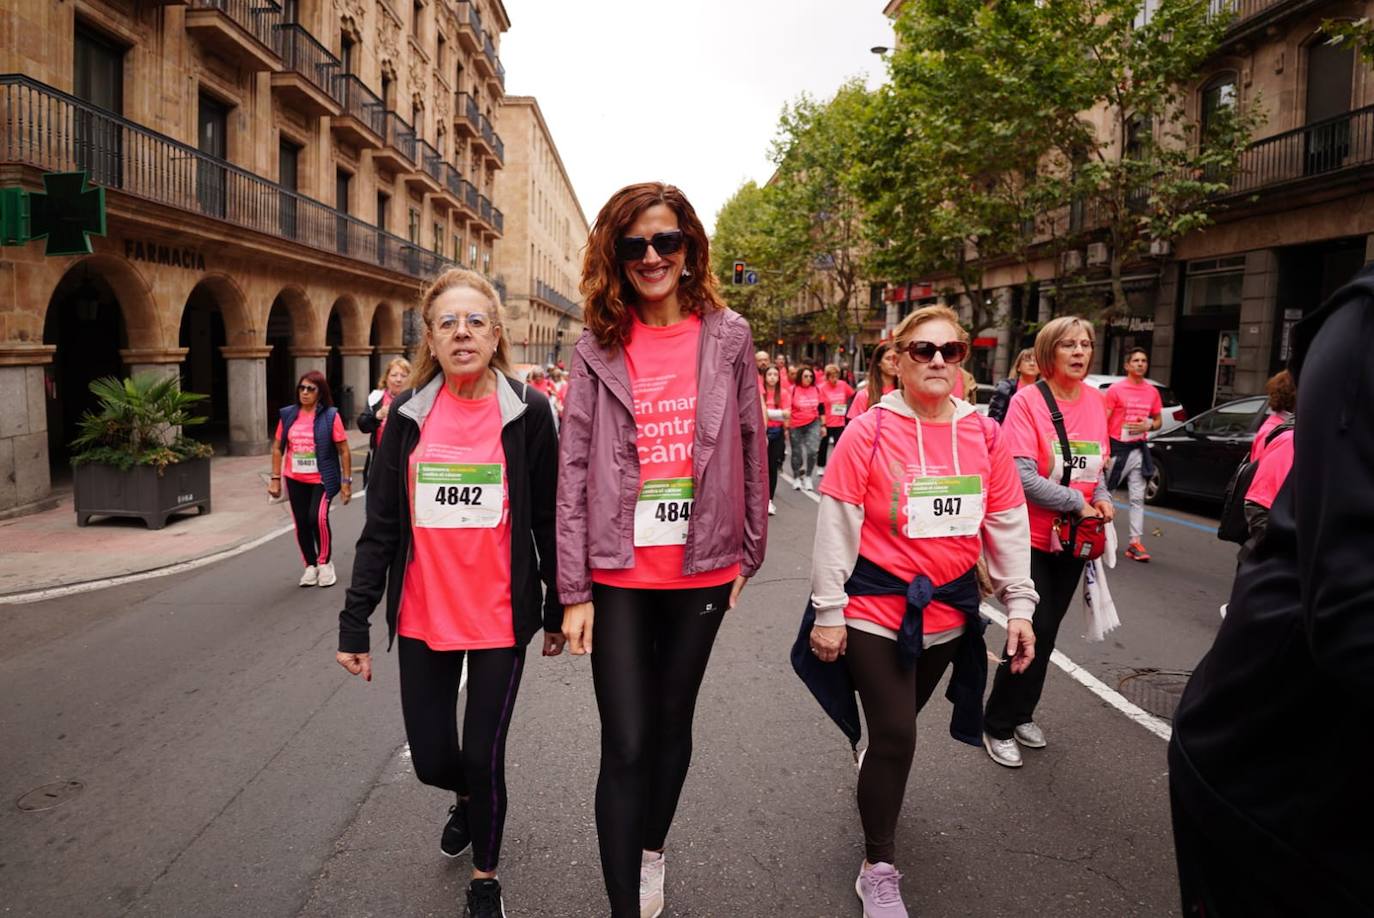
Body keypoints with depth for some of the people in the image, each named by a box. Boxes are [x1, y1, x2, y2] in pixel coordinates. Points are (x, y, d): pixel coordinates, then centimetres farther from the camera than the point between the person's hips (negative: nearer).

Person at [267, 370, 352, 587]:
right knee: (301, 523, 9)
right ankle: (310, 566, 27)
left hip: (322, 479, -4)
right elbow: (278, 448, 10)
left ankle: (325, 563, 1)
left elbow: (343, 451, -4)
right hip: (295, 480, 4)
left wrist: (346, 481, -6)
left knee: (318, 517, -21)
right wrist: (275, 478, 6)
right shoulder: (288, 415, 3)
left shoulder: (330, 416, -7)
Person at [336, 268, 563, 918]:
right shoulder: (409, 415, 0)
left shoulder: (527, 412, -6)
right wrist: (354, 624, 0)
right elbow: (380, 528, 2)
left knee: (482, 756, 3)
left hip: (499, 619, -2)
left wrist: (557, 611, 3)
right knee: (431, 760, 10)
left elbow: (548, 521, -1)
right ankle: (467, 800, 49)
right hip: (422, 617, 3)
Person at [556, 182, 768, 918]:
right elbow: (574, 471, -4)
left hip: (701, 570, 2)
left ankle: (651, 850, 43)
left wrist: (748, 555, 7)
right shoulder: (598, 346, -2)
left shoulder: (726, 337, 0)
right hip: (618, 575, -1)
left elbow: (751, 450, 5)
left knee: (672, 722, 18)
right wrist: (574, 590, -7)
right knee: (625, 745, 0)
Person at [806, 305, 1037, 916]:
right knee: (896, 736, -3)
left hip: (950, 612, 5)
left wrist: (1019, 604, 5)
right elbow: (836, 527, -11)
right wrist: (828, 611, -10)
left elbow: (1007, 526, 6)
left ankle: (874, 769, 55)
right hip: (876, 612, -4)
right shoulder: (867, 433, -12)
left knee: (901, 723, 21)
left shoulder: (985, 436, 0)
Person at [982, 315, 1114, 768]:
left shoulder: (1095, 401, 4)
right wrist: (1078, 502, -18)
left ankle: (1022, 713, 33)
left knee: (1047, 631, 15)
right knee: (1032, 632, -5)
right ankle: (998, 726, 12)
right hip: (1032, 537, -6)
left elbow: (1096, 465, 13)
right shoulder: (1027, 401, -14)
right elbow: (1022, 476, -20)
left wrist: (1101, 498, -6)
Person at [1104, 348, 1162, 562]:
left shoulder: (1152, 392, 8)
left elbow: (1158, 420, 18)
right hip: (1117, 447, -4)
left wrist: (1148, 426, -7)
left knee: (1138, 498, 3)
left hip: (1139, 449, 4)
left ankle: (1135, 542, 4)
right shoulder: (1116, 389, -6)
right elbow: (1103, 421, -7)